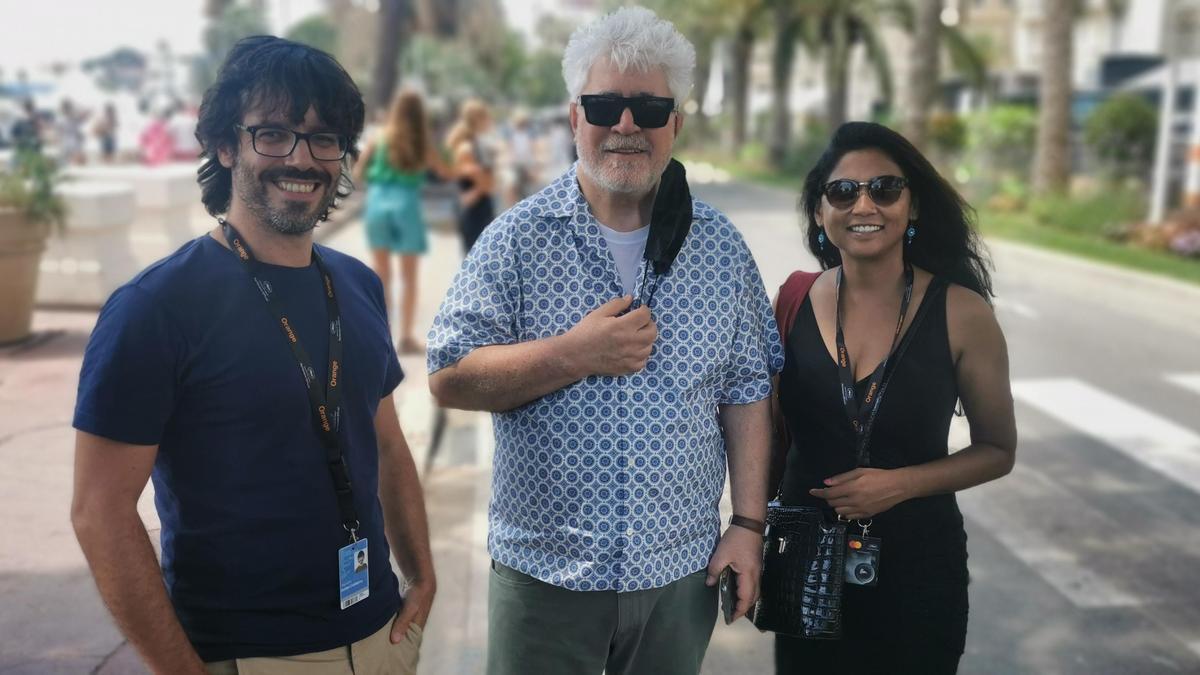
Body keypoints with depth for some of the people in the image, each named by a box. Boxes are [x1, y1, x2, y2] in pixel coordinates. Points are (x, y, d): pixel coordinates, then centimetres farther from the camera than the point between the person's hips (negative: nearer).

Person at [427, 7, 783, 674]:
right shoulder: (519, 238, -7)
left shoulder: (721, 245, 1)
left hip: (683, 571, 2)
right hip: (544, 569, -2)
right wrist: (577, 354, -20)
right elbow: (450, 379, -10)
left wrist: (749, 524, -1)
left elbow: (747, 392, 4)